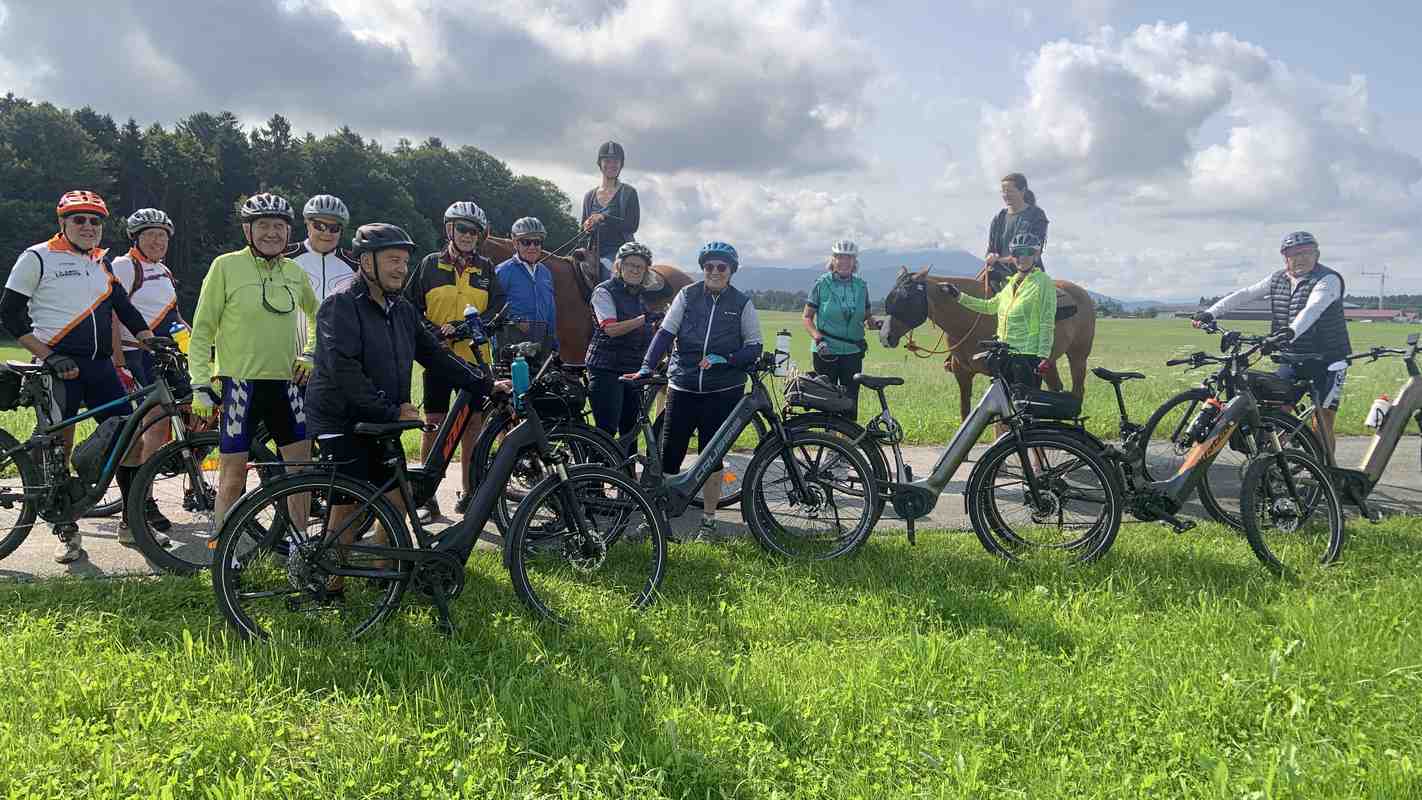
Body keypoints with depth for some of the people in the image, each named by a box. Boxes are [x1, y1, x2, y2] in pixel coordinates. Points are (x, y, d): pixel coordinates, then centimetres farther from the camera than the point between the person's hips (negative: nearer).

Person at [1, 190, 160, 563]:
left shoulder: (104, 263, 14)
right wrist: (48, 357, -13)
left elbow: (125, 309, 17)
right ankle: (66, 532, 10)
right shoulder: (37, 258, -2)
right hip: (60, 367, -5)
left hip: (100, 365, 5)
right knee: (60, 447, 0)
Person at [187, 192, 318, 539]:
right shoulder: (226, 266, -5)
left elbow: (317, 314, 27)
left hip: (285, 382, 5)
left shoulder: (295, 272, 8)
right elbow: (202, 328, -3)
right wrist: (200, 383, -8)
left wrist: (309, 354, 15)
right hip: (239, 383, -4)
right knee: (232, 477, 0)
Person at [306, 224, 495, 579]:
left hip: (380, 424, 7)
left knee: (398, 500, 6)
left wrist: (486, 385, -2)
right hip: (341, 420, -7)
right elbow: (344, 370, -25)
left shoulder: (402, 310, 9)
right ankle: (331, 584, 9)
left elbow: (436, 355, 7)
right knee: (349, 506, -4)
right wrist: (391, 411, -25)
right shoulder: (341, 306, -15)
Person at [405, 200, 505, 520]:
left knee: (473, 425, 5)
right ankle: (427, 496, 6)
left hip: (474, 357, 2)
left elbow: (497, 308, 3)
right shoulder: (430, 264, 5)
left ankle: (468, 494, 14)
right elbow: (410, 307, 5)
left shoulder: (485, 268, 11)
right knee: (434, 425, -1)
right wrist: (433, 332, -12)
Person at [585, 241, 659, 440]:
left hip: (633, 371, 7)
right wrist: (644, 319, -24)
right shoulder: (604, 291, -5)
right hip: (606, 371, -7)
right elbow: (611, 329, -19)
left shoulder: (640, 297, 18)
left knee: (630, 430, 7)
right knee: (607, 430, -12)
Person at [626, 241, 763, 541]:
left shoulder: (742, 303, 2)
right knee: (668, 454, -1)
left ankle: (708, 521, 17)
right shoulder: (688, 295, 4)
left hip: (723, 391, -1)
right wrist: (646, 367, -13)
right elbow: (665, 332, -1)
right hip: (682, 387, 1)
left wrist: (724, 360, -13)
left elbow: (755, 347, 3)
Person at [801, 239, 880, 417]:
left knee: (851, 401, 4)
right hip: (826, 351, -3)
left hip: (853, 351, 3)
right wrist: (818, 337, -17)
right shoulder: (821, 284, -4)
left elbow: (866, 317, 14)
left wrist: (875, 323, -9)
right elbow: (807, 317, -2)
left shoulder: (861, 286, 6)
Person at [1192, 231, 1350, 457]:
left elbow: (1312, 309, -32)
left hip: (1327, 361, -5)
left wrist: (1291, 331, -51)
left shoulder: (1328, 279, -13)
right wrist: (1210, 313, -11)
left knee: (1321, 425, -5)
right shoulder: (1278, 279, 7)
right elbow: (1244, 295, 2)